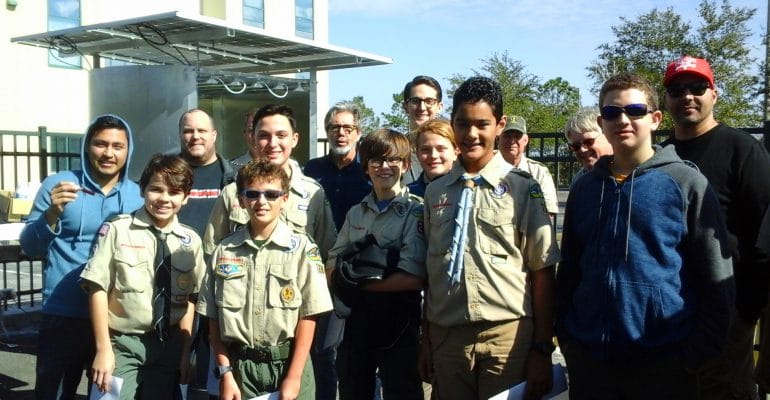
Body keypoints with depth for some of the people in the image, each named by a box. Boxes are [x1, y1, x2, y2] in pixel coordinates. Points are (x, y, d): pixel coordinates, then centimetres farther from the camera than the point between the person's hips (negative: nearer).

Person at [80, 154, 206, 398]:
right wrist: (103, 349, -10)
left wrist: (185, 352, 0)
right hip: (122, 343, -3)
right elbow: (97, 288, -9)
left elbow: (190, 299, 2)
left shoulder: (190, 241, 0)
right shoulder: (117, 230, -10)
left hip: (168, 345, 3)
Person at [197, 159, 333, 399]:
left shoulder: (302, 248, -5)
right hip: (238, 365, 2)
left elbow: (308, 317, -6)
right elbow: (213, 318, 6)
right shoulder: (224, 251, 3)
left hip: (286, 362, -2)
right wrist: (225, 372, 1)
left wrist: (294, 377, -9)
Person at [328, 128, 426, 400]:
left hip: (398, 323, -5)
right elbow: (332, 266, 7)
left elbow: (414, 278, -16)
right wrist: (344, 278, -15)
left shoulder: (416, 212, -8)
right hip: (356, 319, 5)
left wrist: (357, 283, -13)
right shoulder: (356, 213, 10)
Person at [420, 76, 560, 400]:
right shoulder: (435, 192, 7)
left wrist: (542, 349, -4)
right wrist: (425, 341, 12)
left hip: (507, 334, -3)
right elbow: (431, 271, 11)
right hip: (446, 336, 3)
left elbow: (542, 273, -3)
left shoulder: (523, 189, -3)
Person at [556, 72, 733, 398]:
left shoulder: (687, 184, -4)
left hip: (665, 362, -3)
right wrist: (566, 336, 7)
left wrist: (698, 352, -7)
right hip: (588, 359, 3)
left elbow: (717, 277, -4)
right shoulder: (584, 188, 7)